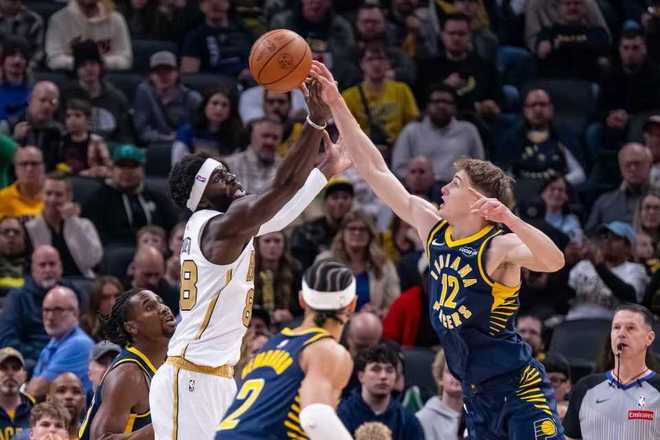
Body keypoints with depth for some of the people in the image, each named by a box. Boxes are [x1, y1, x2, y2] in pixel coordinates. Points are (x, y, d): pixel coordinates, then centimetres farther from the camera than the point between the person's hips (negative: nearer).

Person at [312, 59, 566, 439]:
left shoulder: (499, 247, -14)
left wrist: (509, 219, -44)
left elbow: (554, 262, -35)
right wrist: (337, 105, 6)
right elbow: (375, 170, 8)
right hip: (478, 395, 7)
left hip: (520, 391, -7)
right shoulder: (432, 228, 5)